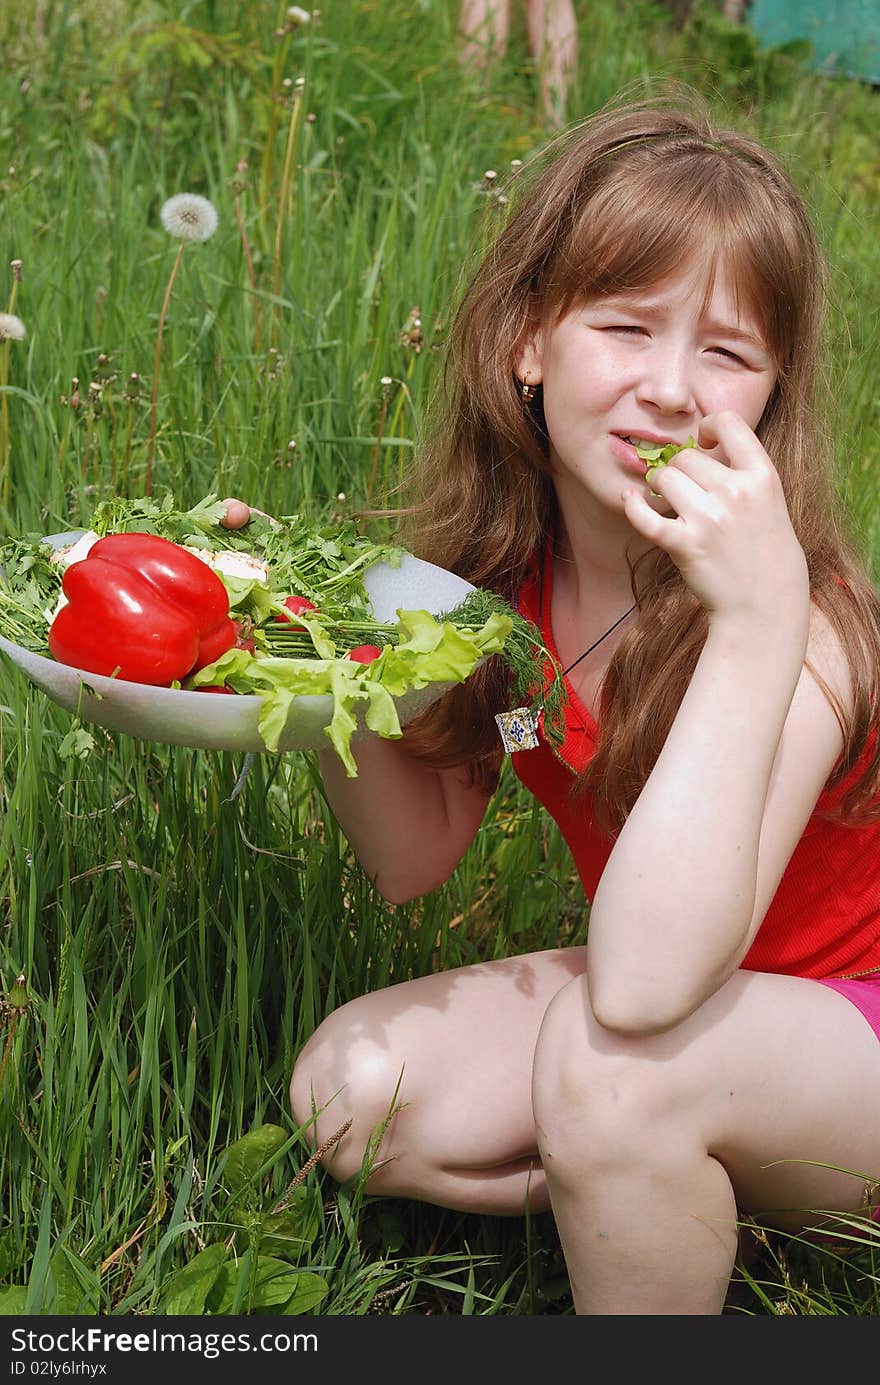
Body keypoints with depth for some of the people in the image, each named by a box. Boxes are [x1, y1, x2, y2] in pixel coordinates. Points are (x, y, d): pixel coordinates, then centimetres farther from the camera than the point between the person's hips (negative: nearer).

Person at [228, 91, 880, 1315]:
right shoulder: (503, 567, -9)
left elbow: (641, 986, -42)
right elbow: (413, 858, 0)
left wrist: (757, 617, -44)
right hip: (679, 997, 6)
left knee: (611, 1064, -35)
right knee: (350, 1088, -13)